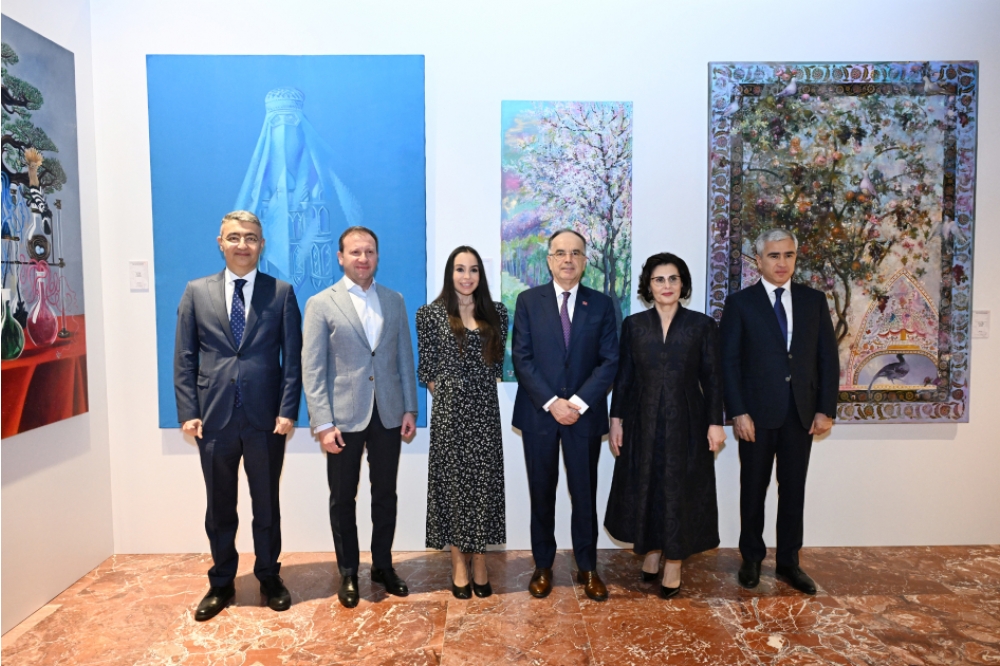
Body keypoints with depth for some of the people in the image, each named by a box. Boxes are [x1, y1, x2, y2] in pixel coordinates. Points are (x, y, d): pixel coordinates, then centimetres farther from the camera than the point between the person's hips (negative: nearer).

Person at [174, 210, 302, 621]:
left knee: (267, 505, 13)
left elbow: (293, 358, -1)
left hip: (266, 419, -1)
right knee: (220, 508, 14)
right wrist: (188, 413, -3)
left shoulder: (282, 293, 1)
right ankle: (221, 584, 32)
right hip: (214, 418, 1)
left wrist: (288, 411, -8)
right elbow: (184, 359, 4)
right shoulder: (197, 292, 6)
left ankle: (269, 579, 31)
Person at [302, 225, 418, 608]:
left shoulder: (394, 301, 7)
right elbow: (312, 370, -7)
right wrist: (323, 423, -13)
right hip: (344, 418, -3)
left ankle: (383, 565, 31)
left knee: (385, 494, 13)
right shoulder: (321, 304, -4)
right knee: (343, 498, 10)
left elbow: (405, 358, 8)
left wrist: (410, 409, 3)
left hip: (388, 415, 3)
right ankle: (348, 572, 27)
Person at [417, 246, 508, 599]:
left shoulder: (497, 313, 6)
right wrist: (446, 394, 2)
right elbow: (426, 367, 1)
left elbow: (498, 361, 10)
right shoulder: (431, 314, -2)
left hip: (485, 410, 2)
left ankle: (480, 562, 18)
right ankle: (459, 564, 17)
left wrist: (482, 389, 4)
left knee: (484, 482, 6)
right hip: (449, 411, -2)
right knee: (452, 481, 4)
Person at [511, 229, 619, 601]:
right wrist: (551, 402, -14)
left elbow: (610, 361, -3)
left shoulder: (601, 305, 3)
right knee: (542, 493, 10)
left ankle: (587, 568, 25)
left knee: (585, 493, 9)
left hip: (585, 413, 1)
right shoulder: (529, 301, 1)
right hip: (539, 413, 0)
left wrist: (578, 402, -14)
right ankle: (543, 566, 26)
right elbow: (521, 357, -5)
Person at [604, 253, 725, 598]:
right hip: (643, 421, 2)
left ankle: (674, 562, 20)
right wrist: (616, 419, 1)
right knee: (644, 487, 10)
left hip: (685, 422, -1)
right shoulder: (633, 324, 2)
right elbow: (623, 375, 4)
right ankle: (652, 551, 30)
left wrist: (715, 423, -5)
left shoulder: (702, 325, -2)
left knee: (680, 490, 6)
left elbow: (712, 378, -1)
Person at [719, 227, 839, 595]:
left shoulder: (814, 300, 7)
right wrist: (738, 412, -12)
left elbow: (828, 357, 6)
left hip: (801, 412, 3)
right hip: (757, 413, -2)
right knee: (753, 489, 10)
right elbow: (729, 361, -6)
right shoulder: (740, 303, -2)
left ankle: (788, 561, 25)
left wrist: (826, 409, -1)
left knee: (794, 489, 11)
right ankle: (751, 558, 25)